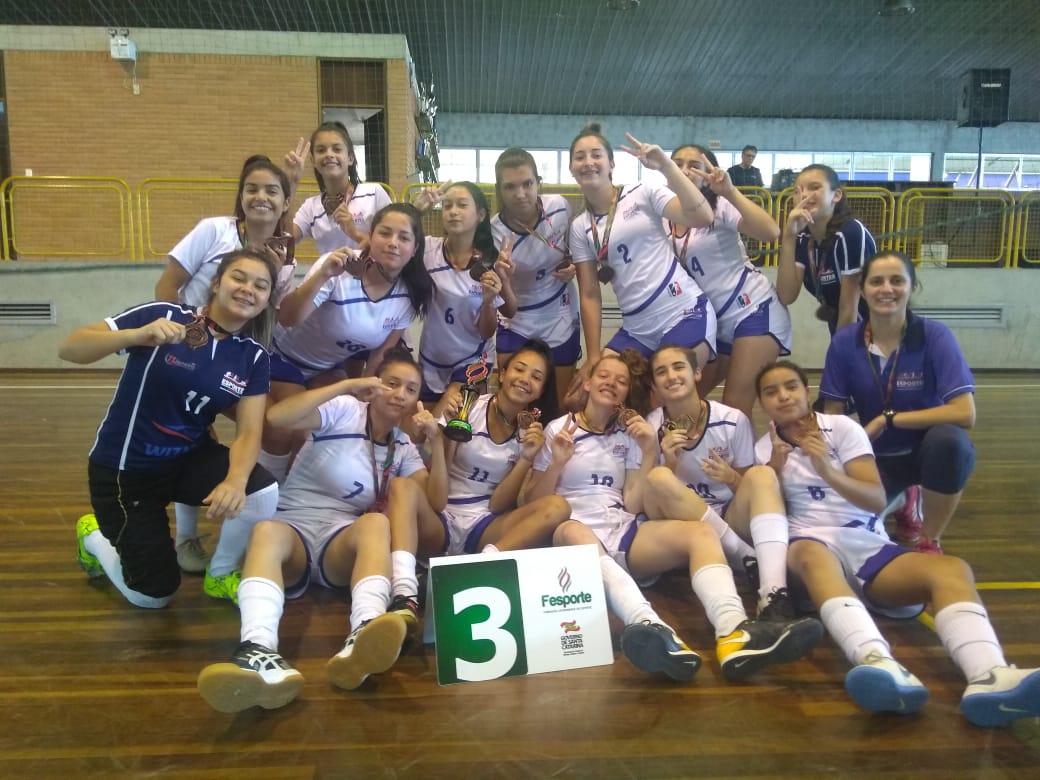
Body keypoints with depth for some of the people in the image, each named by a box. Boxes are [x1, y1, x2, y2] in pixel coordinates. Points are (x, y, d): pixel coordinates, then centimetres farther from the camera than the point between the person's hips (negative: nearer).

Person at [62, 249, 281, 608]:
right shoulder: (164, 315, -18)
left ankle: (220, 575, 4)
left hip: (190, 458, 3)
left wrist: (236, 479, -36)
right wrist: (139, 335, -41)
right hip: (126, 466, -3)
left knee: (263, 492, -27)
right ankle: (95, 536, 35)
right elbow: (67, 348, -22)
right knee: (153, 595, 3)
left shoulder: (254, 357, -7)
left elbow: (249, 432, -15)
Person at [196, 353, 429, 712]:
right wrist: (346, 385, -19)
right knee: (266, 531, -37)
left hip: (344, 543, 2)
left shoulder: (404, 448, 13)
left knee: (376, 522, -33)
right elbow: (277, 416, -18)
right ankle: (258, 651, -61)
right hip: (294, 530, -2)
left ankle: (362, 638, -59)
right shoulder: (345, 410, -1)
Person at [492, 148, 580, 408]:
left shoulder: (560, 207, -15)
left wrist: (573, 267, -12)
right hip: (516, 324, -2)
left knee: (560, 404, 11)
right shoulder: (493, 233, -22)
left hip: (560, 319, 2)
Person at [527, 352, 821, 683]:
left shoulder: (628, 435, 15)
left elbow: (632, 505, 6)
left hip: (624, 533, 4)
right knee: (572, 532, -41)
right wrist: (557, 463, -11)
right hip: (577, 533, -3)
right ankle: (651, 628, -65)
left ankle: (734, 631, -52)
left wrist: (648, 453, -3)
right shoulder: (558, 429, 8)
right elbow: (534, 503, 5)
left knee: (700, 532, -23)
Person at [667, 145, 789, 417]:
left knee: (735, 406, -12)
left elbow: (771, 232, -25)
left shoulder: (720, 206, -9)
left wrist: (730, 191, -28)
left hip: (755, 310, -7)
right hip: (715, 322, 7)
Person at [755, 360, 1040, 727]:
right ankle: (879, 663, -63)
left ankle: (989, 677, -51)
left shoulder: (841, 427, 9)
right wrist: (774, 469, -11)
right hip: (812, 546, -2)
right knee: (812, 554, -39)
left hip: (870, 548, 2)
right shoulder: (764, 448, 14)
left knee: (951, 569, -26)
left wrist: (829, 471, -20)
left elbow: (878, 500, -3)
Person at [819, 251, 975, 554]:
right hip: (876, 456, 3)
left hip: (929, 450, -2)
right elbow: (832, 417, -5)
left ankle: (929, 542, -11)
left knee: (949, 440, -37)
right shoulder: (844, 341, -10)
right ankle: (903, 501, 16)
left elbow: (965, 414, -26)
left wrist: (888, 418, -24)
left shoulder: (935, 336, -17)